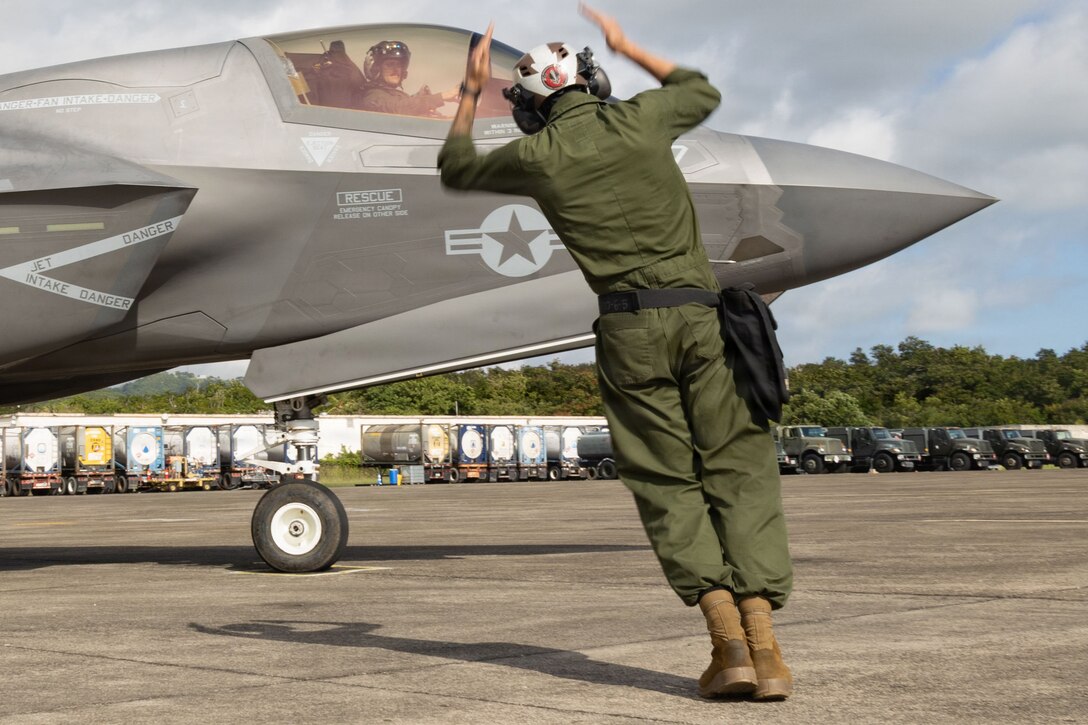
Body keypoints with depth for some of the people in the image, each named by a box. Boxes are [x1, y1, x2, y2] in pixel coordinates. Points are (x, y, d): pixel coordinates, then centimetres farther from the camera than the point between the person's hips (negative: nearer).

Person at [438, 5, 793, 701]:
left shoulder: (537, 156, 4)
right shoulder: (639, 118, 8)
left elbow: (456, 169, 25)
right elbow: (703, 93, 32)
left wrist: (471, 93, 34)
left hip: (630, 327, -1)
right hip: (700, 312, 1)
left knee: (668, 485, 5)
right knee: (738, 472, 0)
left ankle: (727, 639, -11)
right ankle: (763, 641, -13)